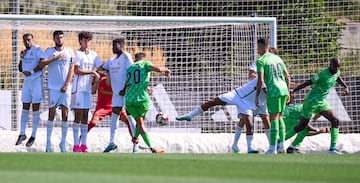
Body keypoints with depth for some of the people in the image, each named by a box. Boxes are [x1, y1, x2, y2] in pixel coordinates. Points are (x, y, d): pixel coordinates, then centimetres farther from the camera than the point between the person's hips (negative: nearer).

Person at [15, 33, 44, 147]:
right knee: (25, 108, 8)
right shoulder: (25, 52, 15)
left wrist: (31, 72, -21)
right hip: (27, 82, 7)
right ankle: (22, 134, 12)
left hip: (36, 81, -7)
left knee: (35, 109, -2)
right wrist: (21, 58, 2)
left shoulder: (37, 50, -8)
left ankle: (33, 136, 2)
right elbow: (20, 69, 17)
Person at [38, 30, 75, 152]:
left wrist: (66, 85, -6)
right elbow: (41, 63, -10)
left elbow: (71, 69, 3)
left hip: (65, 88, 1)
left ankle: (63, 142, 5)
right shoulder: (49, 51, 5)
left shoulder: (69, 52, 7)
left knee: (65, 114, 0)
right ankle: (48, 142, 3)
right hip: (53, 87, -1)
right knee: (51, 114, -1)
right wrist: (56, 57, -14)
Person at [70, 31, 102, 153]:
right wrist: (92, 72, -8)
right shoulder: (76, 54, -4)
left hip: (87, 88, 6)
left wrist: (97, 77, 0)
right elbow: (77, 70, -12)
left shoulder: (93, 54, 14)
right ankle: (76, 145, -7)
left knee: (85, 116, 6)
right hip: (78, 88, -6)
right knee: (78, 116, -8)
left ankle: (84, 145, 8)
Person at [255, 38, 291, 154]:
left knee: (274, 118, -6)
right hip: (284, 90, 6)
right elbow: (287, 76, 18)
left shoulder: (261, 61, -4)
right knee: (279, 117, 15)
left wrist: (257, 96, -7)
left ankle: (273, 148, -9)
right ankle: (282, 146, 12)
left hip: (273, 92, -6)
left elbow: (260, 80, -13)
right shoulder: (277, 58, 17)